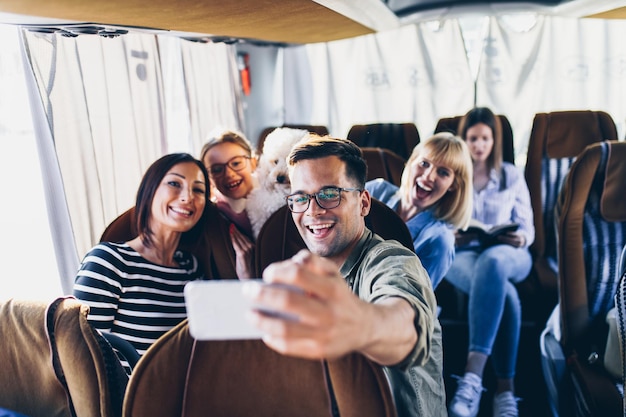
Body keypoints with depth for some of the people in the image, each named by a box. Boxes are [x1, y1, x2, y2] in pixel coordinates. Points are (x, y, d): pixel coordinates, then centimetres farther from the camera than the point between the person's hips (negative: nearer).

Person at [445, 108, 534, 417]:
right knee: (504, 292, -38)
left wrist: (521, 238, -15)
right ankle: (505, 388, -39)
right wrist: (450, 237, -18)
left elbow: (527, 227, 10)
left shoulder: (512, 176, 13)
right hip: (461, 254, 0)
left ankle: (473, 373, -49)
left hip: (508, 254, 1)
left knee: (492, 261, -41)